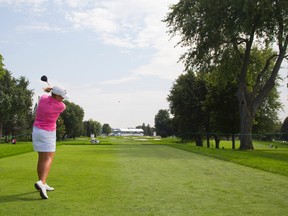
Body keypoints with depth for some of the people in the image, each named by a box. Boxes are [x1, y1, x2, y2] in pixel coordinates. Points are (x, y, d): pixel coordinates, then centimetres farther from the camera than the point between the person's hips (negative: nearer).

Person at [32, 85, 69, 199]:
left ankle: (43, 184, 20)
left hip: (36, 130, 7)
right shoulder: (61, 106, -16)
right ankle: (41, 182, -32)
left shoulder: (43, 98, -3)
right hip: (48, 133, -7)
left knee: (41, 158, 14)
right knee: (48, 159, -11)